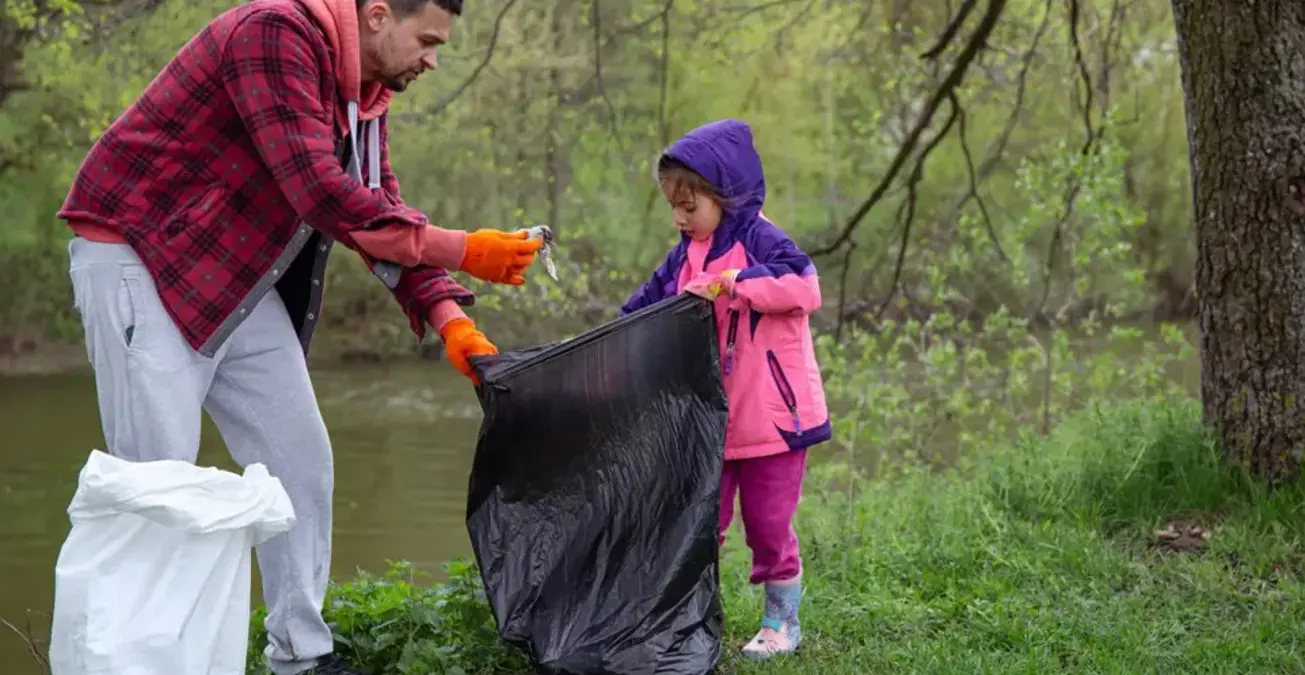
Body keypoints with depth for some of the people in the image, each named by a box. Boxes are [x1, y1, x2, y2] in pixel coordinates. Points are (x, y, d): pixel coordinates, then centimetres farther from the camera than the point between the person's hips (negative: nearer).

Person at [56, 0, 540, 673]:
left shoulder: (363, 93, 8)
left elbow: (384, 212, 10)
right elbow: (319, 190, -29)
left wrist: (449, 319, -5)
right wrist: (461, 250, -26)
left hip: (239, 282, 9)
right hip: (139, 257, -9)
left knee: (300, 460, 7)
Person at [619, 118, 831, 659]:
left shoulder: (759, 240, -12)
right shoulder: (684, 256, 9)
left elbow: (806, 288, -27)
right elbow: (641, 313, 15)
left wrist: (731, 284, -31)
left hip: (770, 416, -6)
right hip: (711, 420, 6)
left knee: (768, 523, 4)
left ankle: (783, 622, 20)